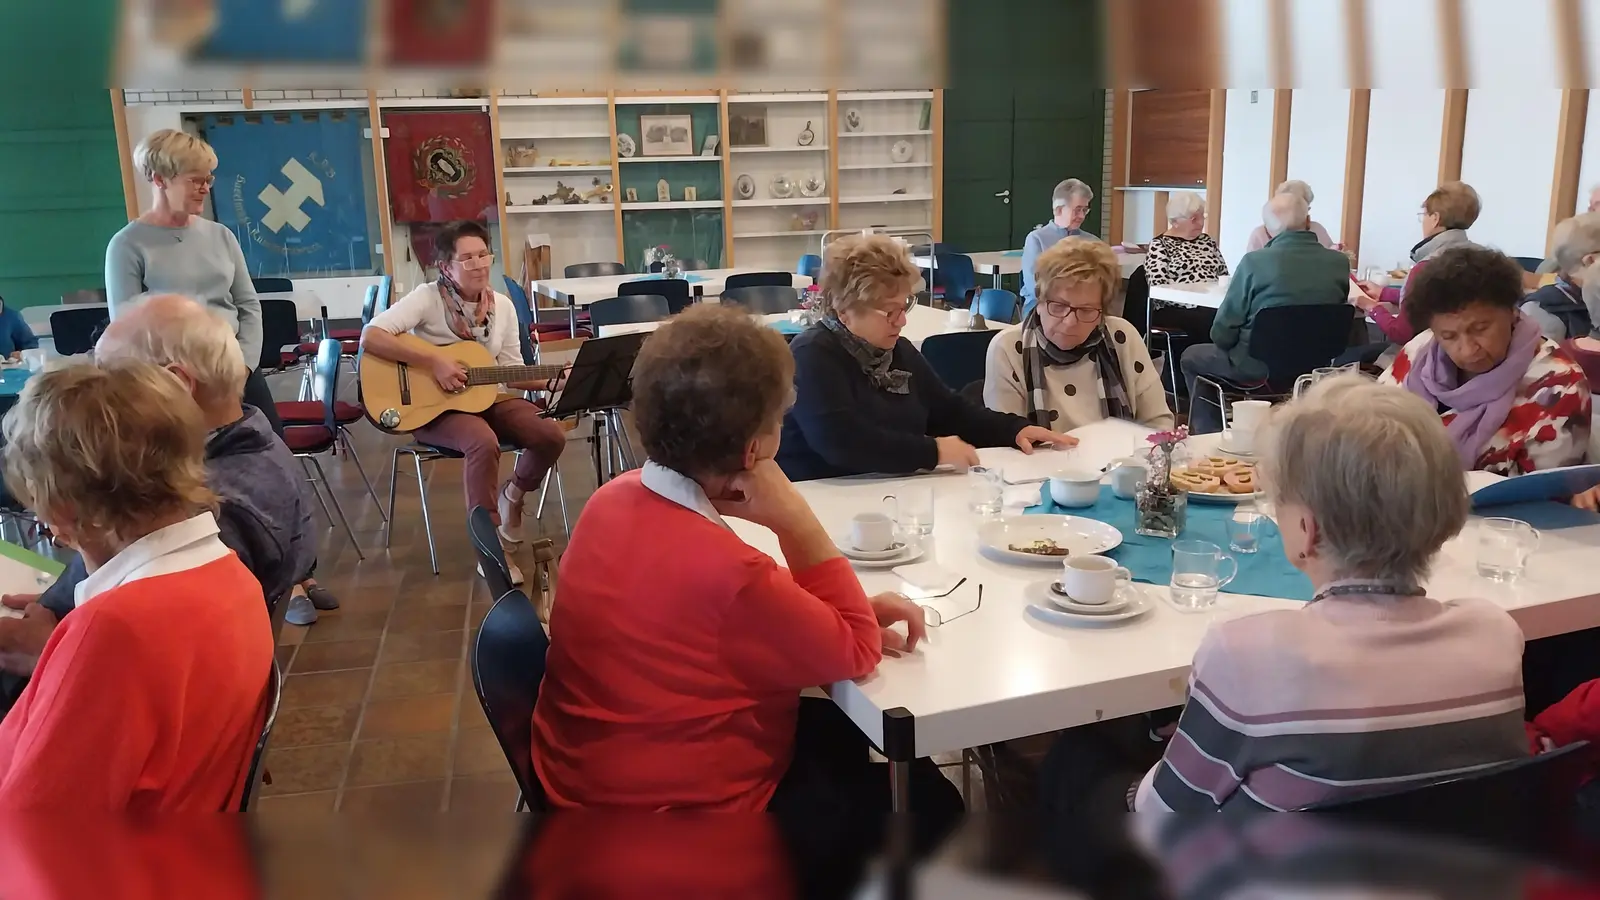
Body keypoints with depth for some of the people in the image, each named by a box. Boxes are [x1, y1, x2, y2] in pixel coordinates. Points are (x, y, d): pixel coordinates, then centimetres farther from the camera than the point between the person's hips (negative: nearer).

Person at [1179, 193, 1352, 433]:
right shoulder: (1340, 262, -6)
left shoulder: (1255, 261, -18)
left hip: (1259, 367, -5)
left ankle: (1209, 435, 23)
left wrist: (1228, 343, 10)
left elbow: (1221, 334, -12)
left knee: (1191, 357, 22)